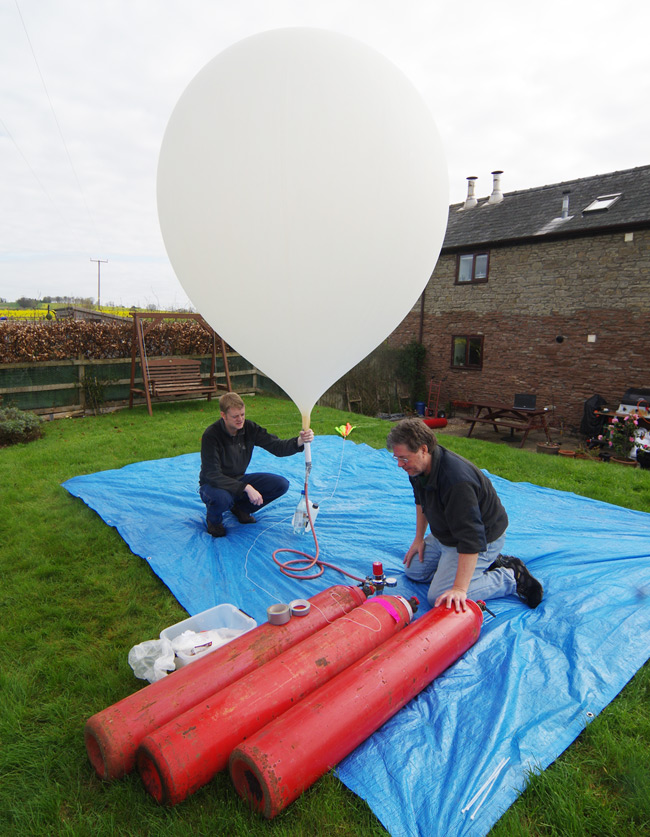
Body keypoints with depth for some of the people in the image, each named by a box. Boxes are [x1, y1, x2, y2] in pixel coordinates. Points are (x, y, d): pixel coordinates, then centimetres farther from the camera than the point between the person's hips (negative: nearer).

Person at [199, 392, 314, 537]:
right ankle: (213, 520, -2)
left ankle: (240, 508, 10)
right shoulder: (211, 435, -25)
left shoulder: (249, 428, -11)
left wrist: (299, 441, -33)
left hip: (239, 480, 5)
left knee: (281, 484, -12)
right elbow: (213, 475, -28)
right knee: (222, 498, -41)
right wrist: (246, 488, -36)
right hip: (214, 484, -5)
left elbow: (276, 446, -12)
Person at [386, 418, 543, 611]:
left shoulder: (456, 480, -38)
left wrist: (459, 589, -38)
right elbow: (421, 500, 14)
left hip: (483, 540, -9)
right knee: (414, 572, 14)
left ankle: (512, 577, -2)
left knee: (440, 599, -15)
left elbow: (471, 539, -38)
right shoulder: (418, 466, -8)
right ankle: (488, 563, 16)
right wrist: (419, 538, 14)